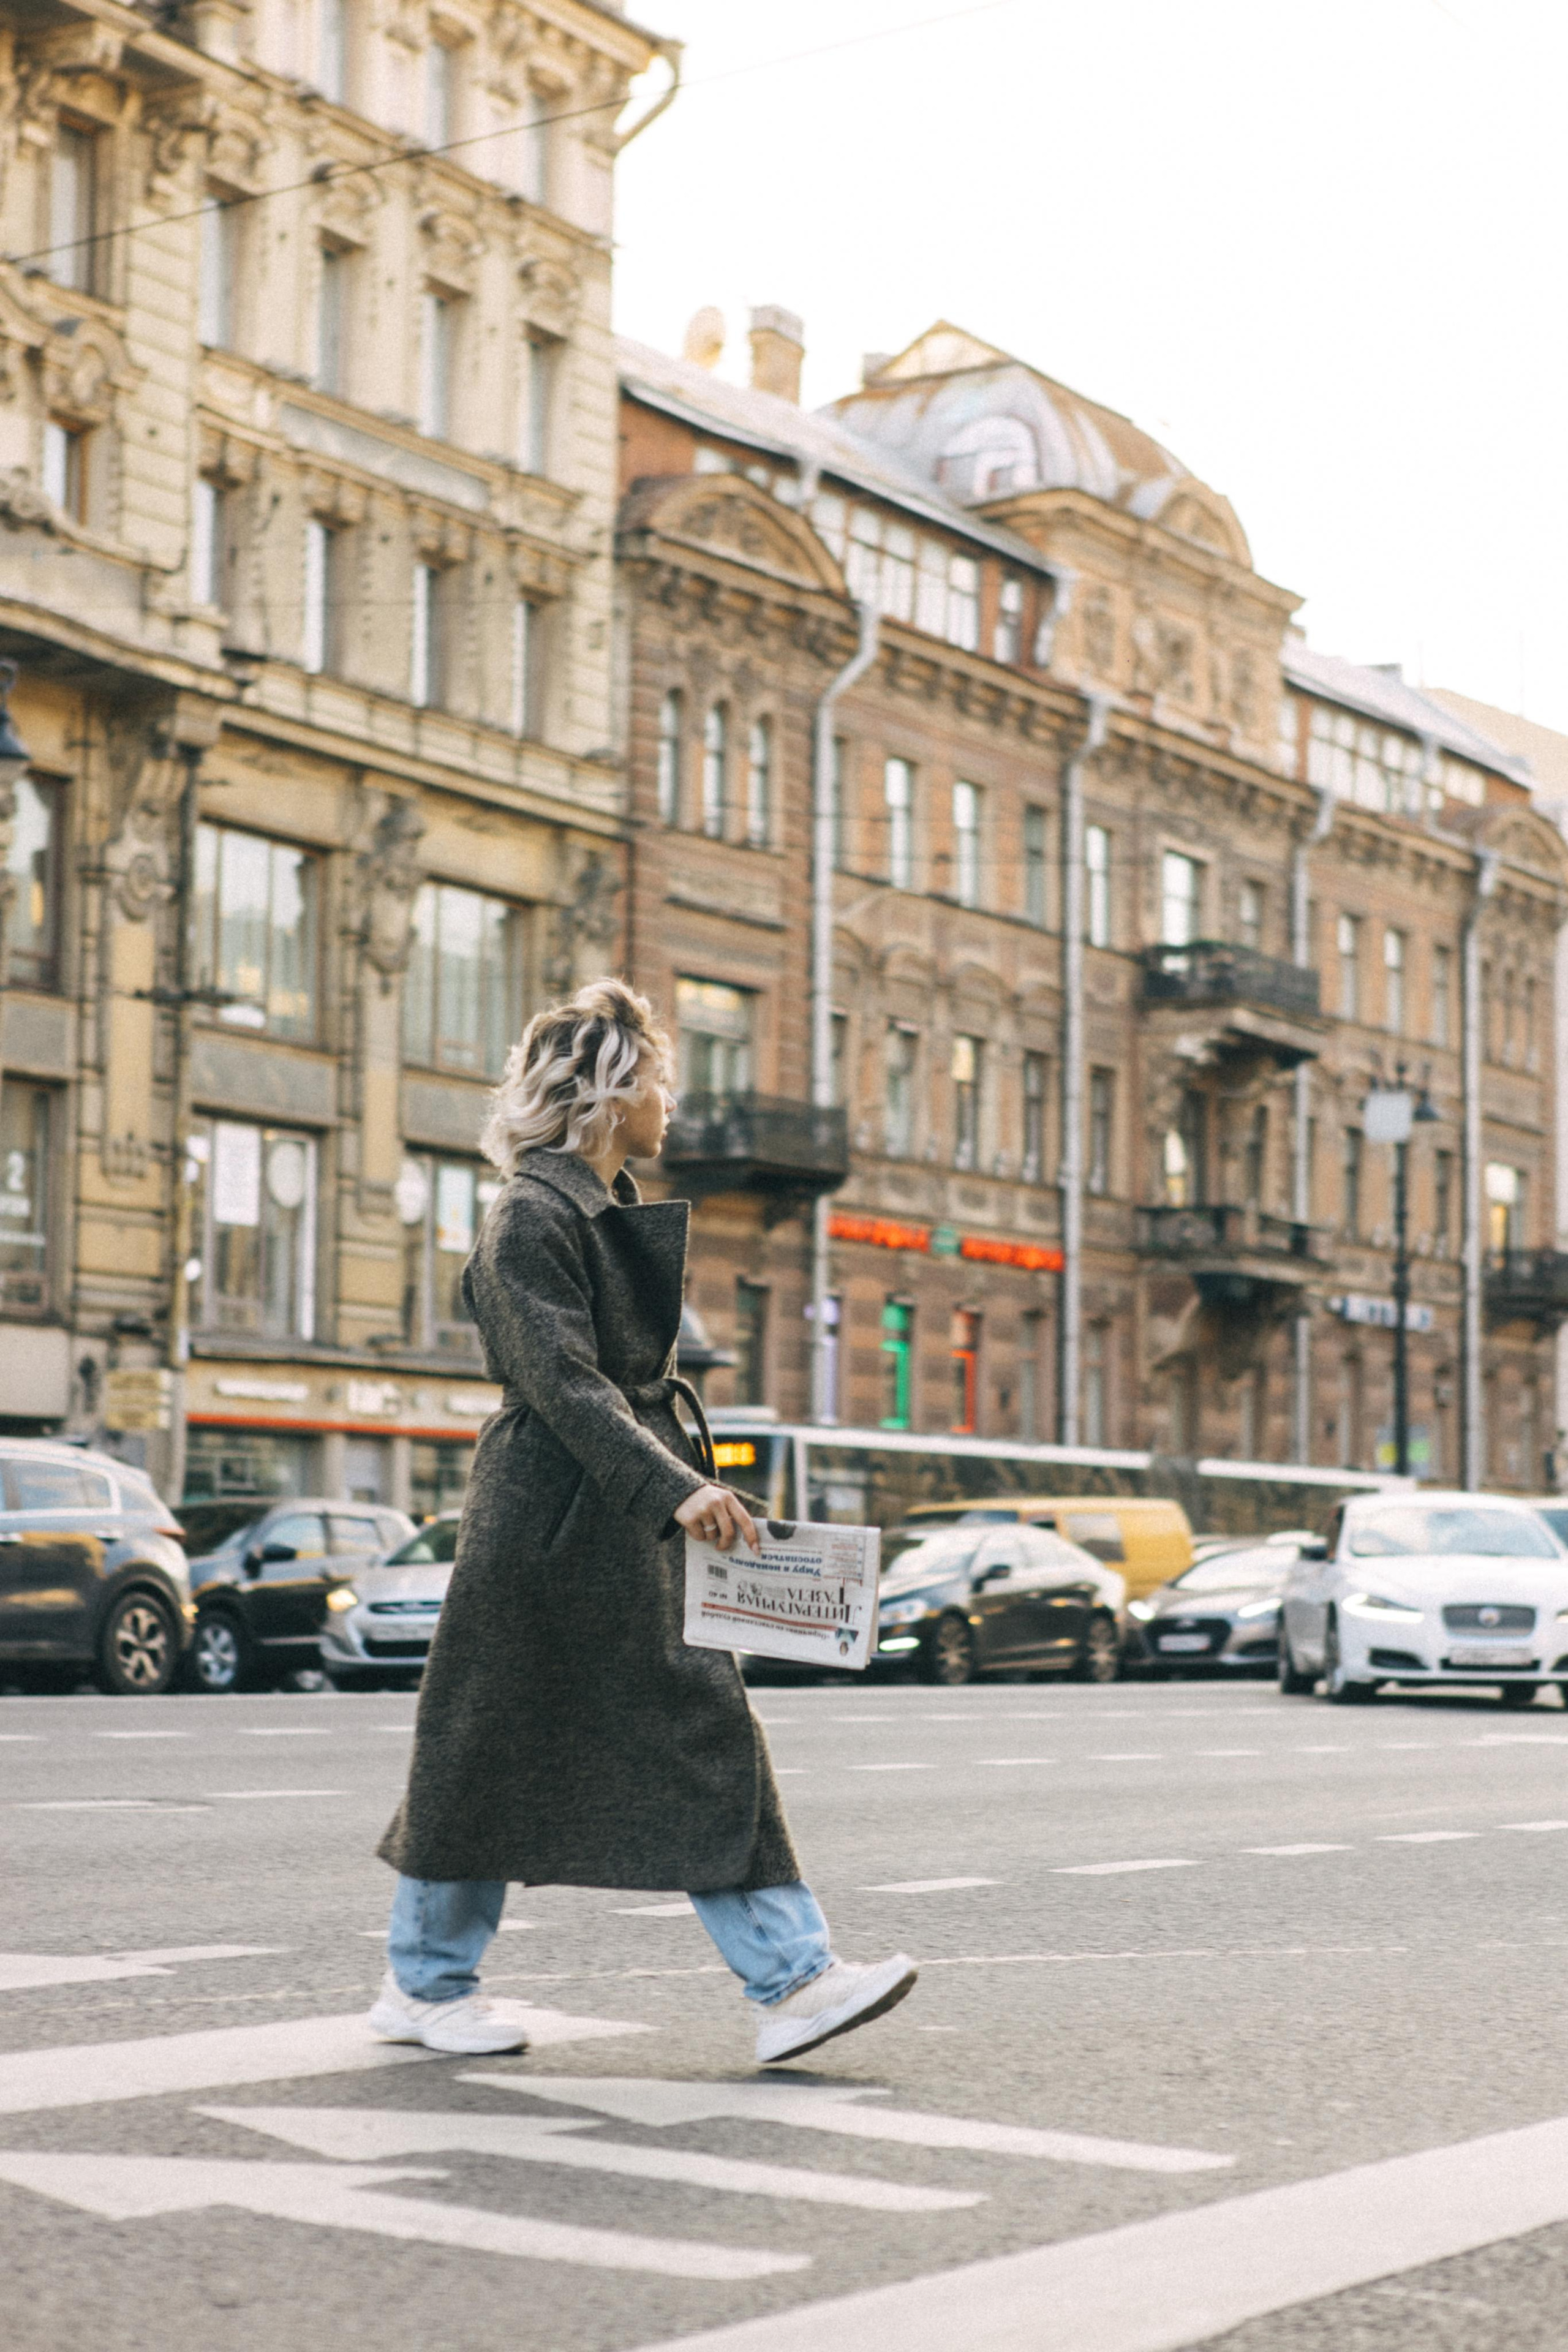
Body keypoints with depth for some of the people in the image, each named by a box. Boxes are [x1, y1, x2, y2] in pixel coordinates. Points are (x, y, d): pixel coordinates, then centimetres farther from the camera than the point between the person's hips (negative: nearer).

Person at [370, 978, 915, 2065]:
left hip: (636, 1526, 9)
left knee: (707, 1736, 2)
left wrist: (696, 1484, 19)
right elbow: (564, 1381, -22)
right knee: (495, 1752, 2)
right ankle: (425, 1984, 17)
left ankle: (794, 1982, 0)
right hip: (554, 1519, -9)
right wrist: (676, 1486, -29)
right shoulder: (533, 1217, -14)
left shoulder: (618, 1211, 15)